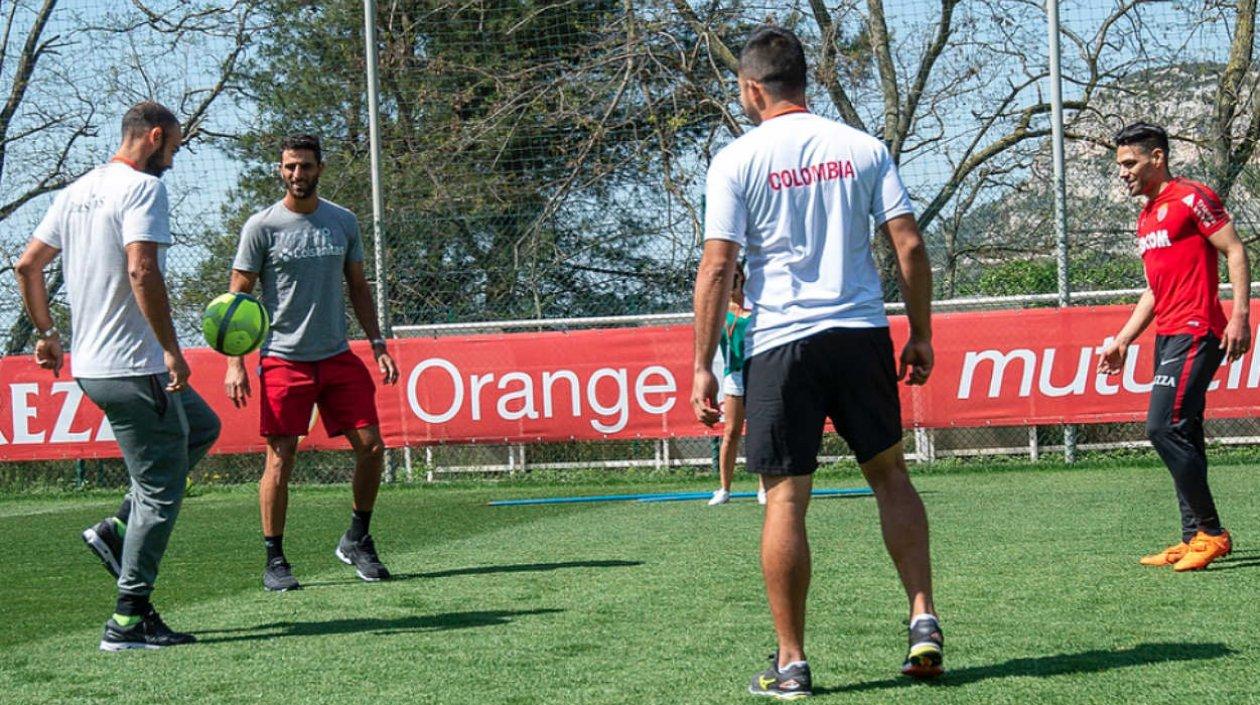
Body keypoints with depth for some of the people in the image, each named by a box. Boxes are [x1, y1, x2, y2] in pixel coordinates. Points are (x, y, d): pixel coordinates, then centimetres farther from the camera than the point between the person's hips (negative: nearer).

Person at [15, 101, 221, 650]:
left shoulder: (77, 191, 14)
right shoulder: (142, 186, -13)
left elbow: (26, 265, 18)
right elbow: (141, 271, -25)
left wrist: (45, 333, 26)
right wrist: (172, 349, -21)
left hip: (90, 363, 9)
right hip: (134, 367, -9)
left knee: (201, 426, 26)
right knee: (160, 492, -2)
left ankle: (117, 530, 16)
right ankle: (129, 621, 0)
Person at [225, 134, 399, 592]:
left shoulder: (343, 222, 8)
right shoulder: (262, 226, -4)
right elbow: (238, 297, -2)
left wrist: (377, 343, 8)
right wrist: (235, 362, -9)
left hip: (338, 356, 4)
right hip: (283, 360, -4)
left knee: (371, 446, 0)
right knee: (280, 457, -5)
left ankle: (357, 541, 18)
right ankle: (274, 560, 6)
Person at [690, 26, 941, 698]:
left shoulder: (737, 160, -2)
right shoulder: (863, 148, 6)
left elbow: (717, 268, -6)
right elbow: (910, 246, 2)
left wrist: (702, 365, -3)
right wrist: (921, 335, 11)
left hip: (779, 343, -3)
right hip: (862, 333, 3)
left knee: (786, 498, 1)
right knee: (889, 473, 17)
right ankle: (923, 619, 8)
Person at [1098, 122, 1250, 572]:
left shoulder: (1190, 198, -6)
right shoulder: (1146, 218, 21)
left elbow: (1235, 251, -10)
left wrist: (1240, 315, -20)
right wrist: (1123, 340, 20)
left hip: (1195, 332, -9)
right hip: (1167, 336, 9)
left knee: (1164, 428, -16)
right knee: (1181, 437, 8)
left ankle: (1211, 532, -10)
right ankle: (1194, 537, 11)